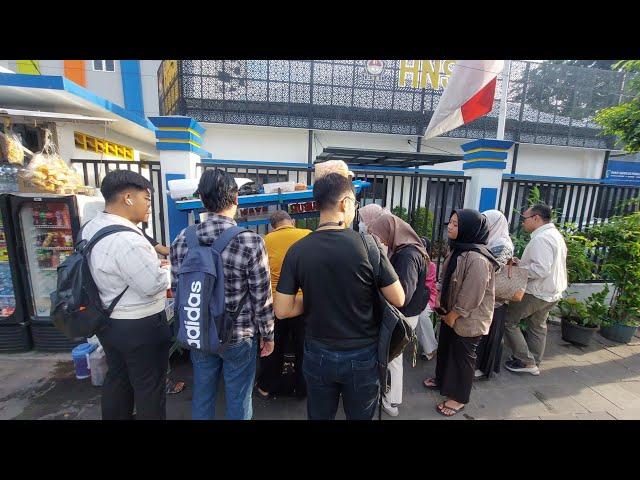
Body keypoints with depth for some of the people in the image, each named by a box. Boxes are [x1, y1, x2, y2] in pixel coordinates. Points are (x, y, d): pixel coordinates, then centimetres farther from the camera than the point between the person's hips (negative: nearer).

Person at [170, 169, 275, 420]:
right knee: (238, 400, 18)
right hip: (239, 336, -4)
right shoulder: (251, 241, -21)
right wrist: (267, 335, 0)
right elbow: (262, 297, -15)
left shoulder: (182, 239, -8)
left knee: (202, 396, 25)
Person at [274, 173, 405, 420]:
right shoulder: (367, 244, -18)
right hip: (362, 355, -1)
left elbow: (282, 310, -10)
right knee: (360, 417, 24)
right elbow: (398, 299, -11)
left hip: (317, 355, 2)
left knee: (319, 416, 25)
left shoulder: (297, 250, -12)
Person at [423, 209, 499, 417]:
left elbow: (472, 295, -27)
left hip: (468, 319, -8)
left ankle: (459, 397, 32)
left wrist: (454, 314, -14)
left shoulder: (477, 258, -30)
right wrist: (444, 308, 9)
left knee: (462, 355, 11)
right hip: (450, 313, 9)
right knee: (445, 347, 23)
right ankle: (442, 379, 47)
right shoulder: (457, 248, 1)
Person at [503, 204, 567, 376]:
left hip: (536, 293, -10)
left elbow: (541, 269, -31)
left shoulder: (541, 239, -23)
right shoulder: (556, 235, 10)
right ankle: (534, 363, 34)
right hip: (552, 292, 10)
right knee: (538, 327, 21)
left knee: (508, 321, 2)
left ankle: (526, 361, 9)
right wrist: (521, 263, 5)